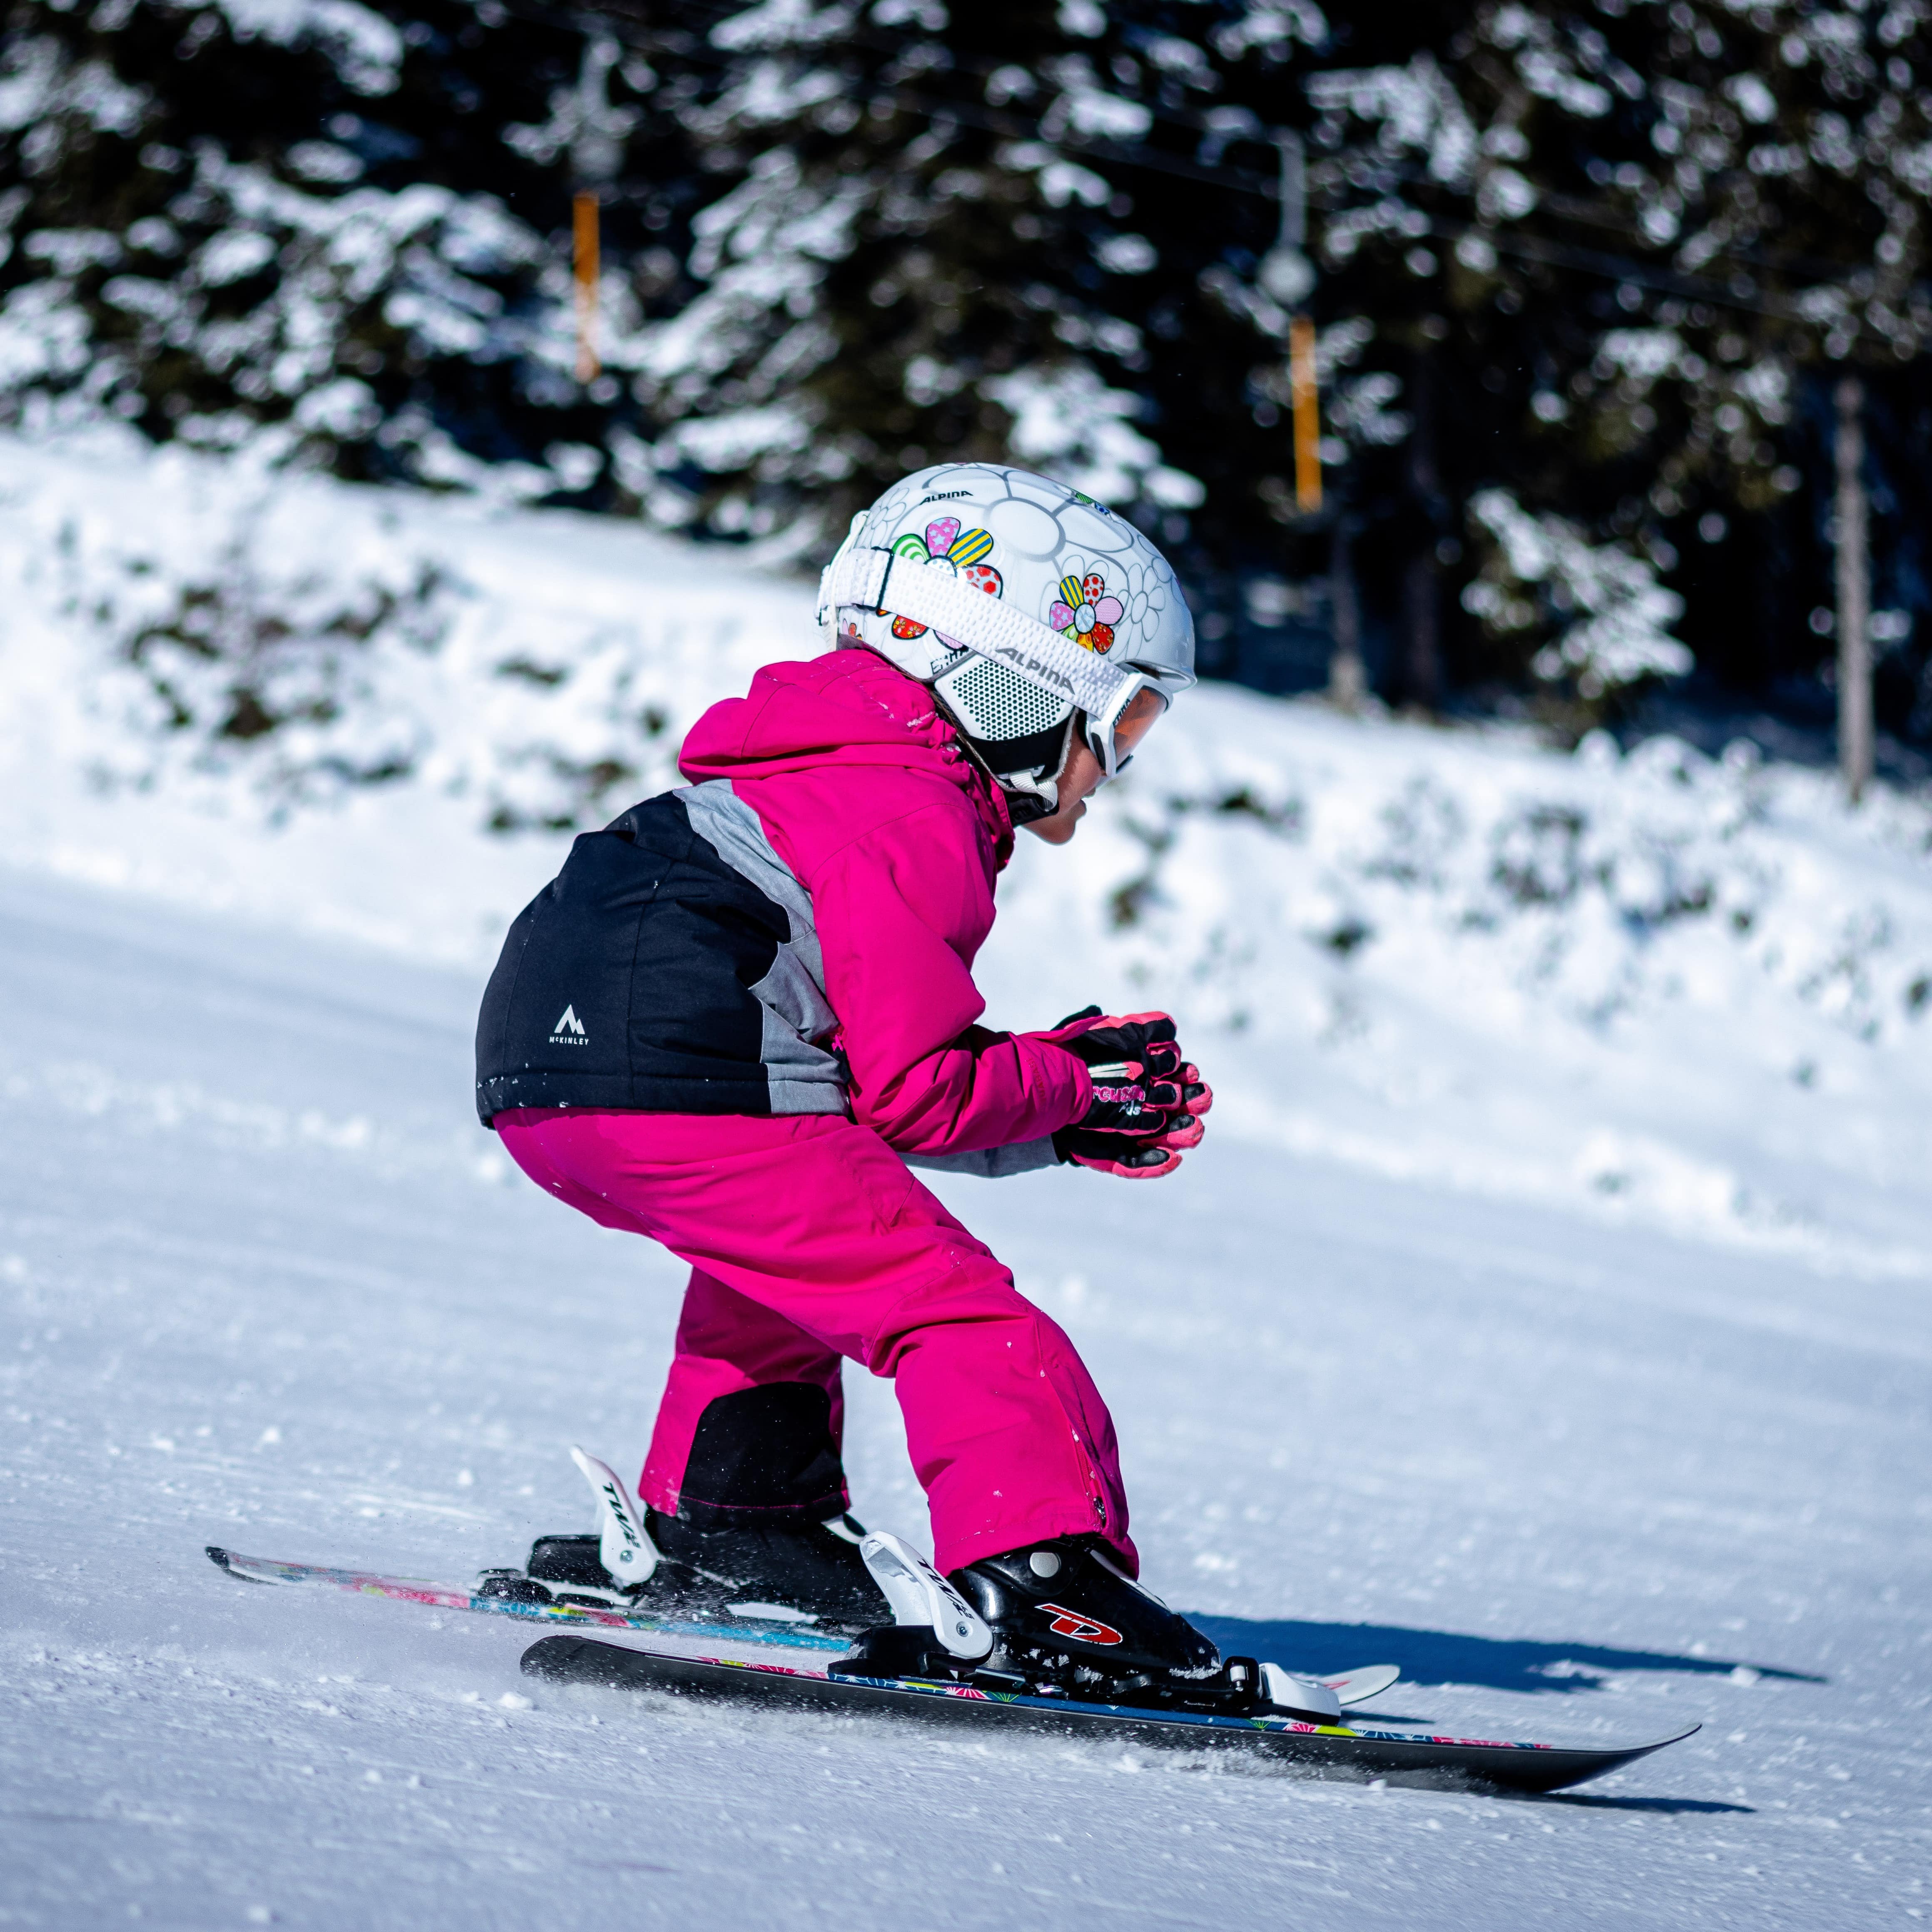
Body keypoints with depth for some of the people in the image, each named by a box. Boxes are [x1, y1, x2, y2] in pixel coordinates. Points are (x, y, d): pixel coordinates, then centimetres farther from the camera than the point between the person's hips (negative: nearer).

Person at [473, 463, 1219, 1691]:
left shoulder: (839, 778, 27)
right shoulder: (912, 823, -5)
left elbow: (876, 1068, 26)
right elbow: (914, 1093, -10)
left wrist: (1069, 1114, 18)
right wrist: (1071, 1086, 5)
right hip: (680, 1085, -11)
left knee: (785, 1251, 35)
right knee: (954, 1310, -9)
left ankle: (733, 1519, 35)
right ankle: (1038, 1568, -21)